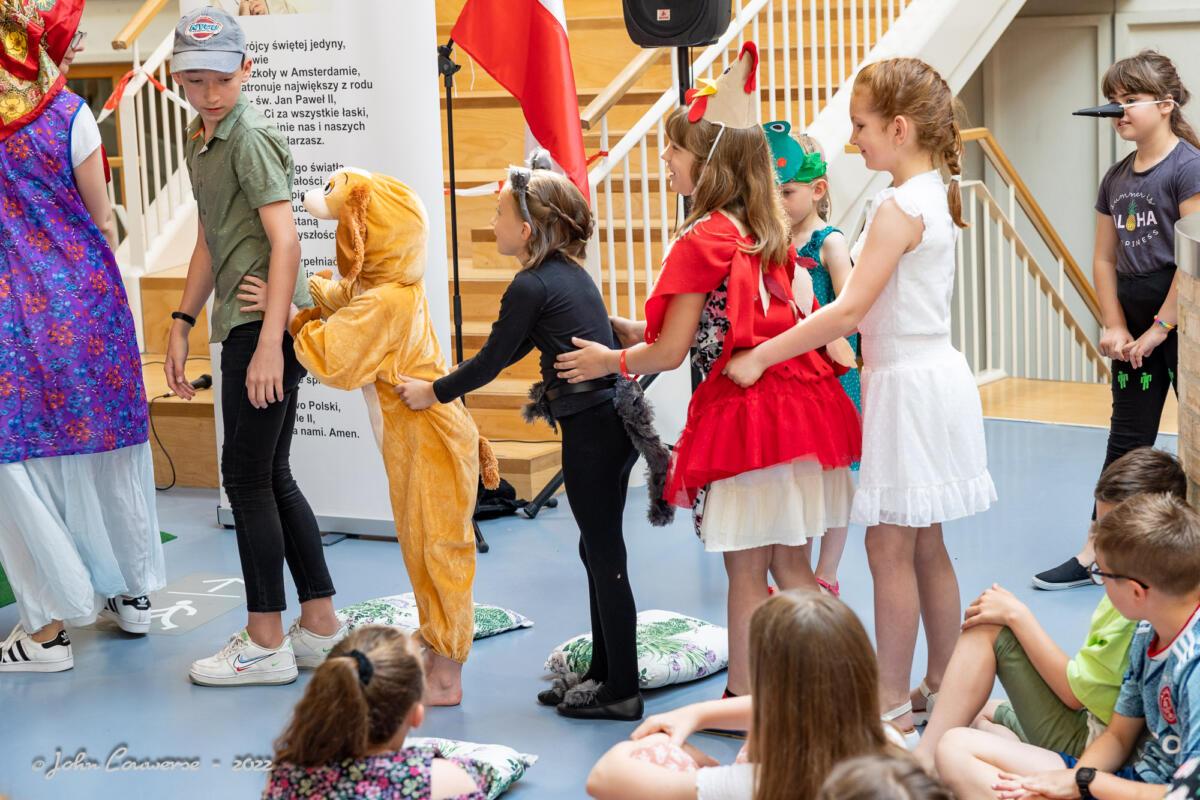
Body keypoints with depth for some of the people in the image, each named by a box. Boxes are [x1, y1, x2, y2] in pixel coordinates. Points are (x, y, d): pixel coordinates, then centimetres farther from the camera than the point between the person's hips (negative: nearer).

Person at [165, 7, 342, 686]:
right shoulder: (201, 141, 17)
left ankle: (266, 644, 4)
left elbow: (285, 241, -19)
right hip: (242, 324, 10)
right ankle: (321, 628, 21)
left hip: (266, 323, -10)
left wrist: (269, 344, -24)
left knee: (248, 478, -4)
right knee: (273, 478, 13)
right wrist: (182, 325, 22)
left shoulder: (251, 138, -12)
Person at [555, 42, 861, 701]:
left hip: (741, 414, -8)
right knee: (790, 565, 13)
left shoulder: (700, 242, -13)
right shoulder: (768, 233, 11)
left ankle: (745, 699, 7)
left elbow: (671, 353, -10)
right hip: (797, 399, 8)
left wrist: (611, 360, 8)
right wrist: (644, 333, 24)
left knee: (746, 573, 0)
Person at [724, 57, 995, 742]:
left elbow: (850, 310, -24)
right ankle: (942, 686, 24)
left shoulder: (899, 208, -19)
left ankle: (893, 705, 3)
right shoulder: (935, 197, 11)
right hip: (934, 374, 10)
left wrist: (760, 358, -20)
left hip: (909, 386, -10)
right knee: (925, 546, 16)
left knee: (889, 548, -3)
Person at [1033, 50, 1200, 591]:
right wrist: (1115, 326, 2)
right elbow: (1104, 259, 13)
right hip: (1136, 326, 7)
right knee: (1126, 440, 11)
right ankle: (1097, 552, 14)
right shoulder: (1116, 179, 10)